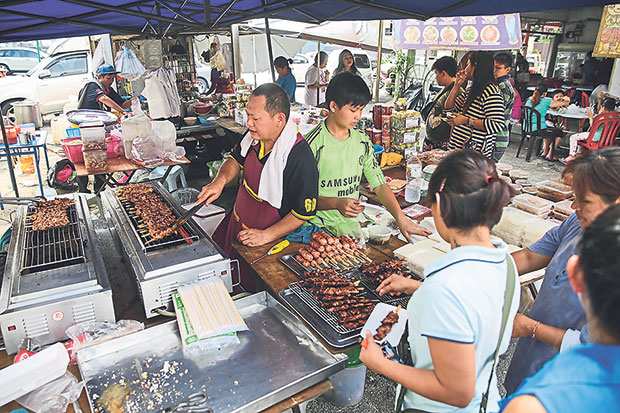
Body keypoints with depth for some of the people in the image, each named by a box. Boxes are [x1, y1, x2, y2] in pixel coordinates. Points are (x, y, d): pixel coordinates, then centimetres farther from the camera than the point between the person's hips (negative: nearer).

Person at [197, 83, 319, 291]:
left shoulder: (300, 158, -31)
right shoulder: (255, 136, -9)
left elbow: (304, 212, -24)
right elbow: (237, 159, 11)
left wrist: (266, 236, -23)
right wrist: (221, 180, -10)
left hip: (265, 240, -7)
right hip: (235, 226, 8)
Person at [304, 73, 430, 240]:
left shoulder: (362, 141, 9)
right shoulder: (313, 143, -10)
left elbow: (380, 184, 5)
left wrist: (401, 218, -10)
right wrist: (337, 203, -27)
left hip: (352, 224, 5)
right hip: (319, 226, -5)